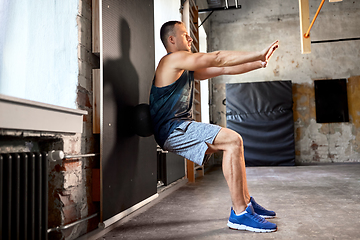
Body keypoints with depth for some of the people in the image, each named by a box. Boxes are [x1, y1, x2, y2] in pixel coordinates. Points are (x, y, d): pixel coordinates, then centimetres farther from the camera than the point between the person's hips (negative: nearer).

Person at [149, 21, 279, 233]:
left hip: (182, 127, 11)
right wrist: (259, 54, -9)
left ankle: (246, 202, 17)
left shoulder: (188, 69, 22)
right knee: (232, 141, -21)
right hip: (172, 129, -10)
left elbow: (224, 69, 17)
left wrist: (260, 63, 10)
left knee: (234, 142, 15)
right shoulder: (174, 59, -8)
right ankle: (239, 213, -18)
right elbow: (218, 58, -13)